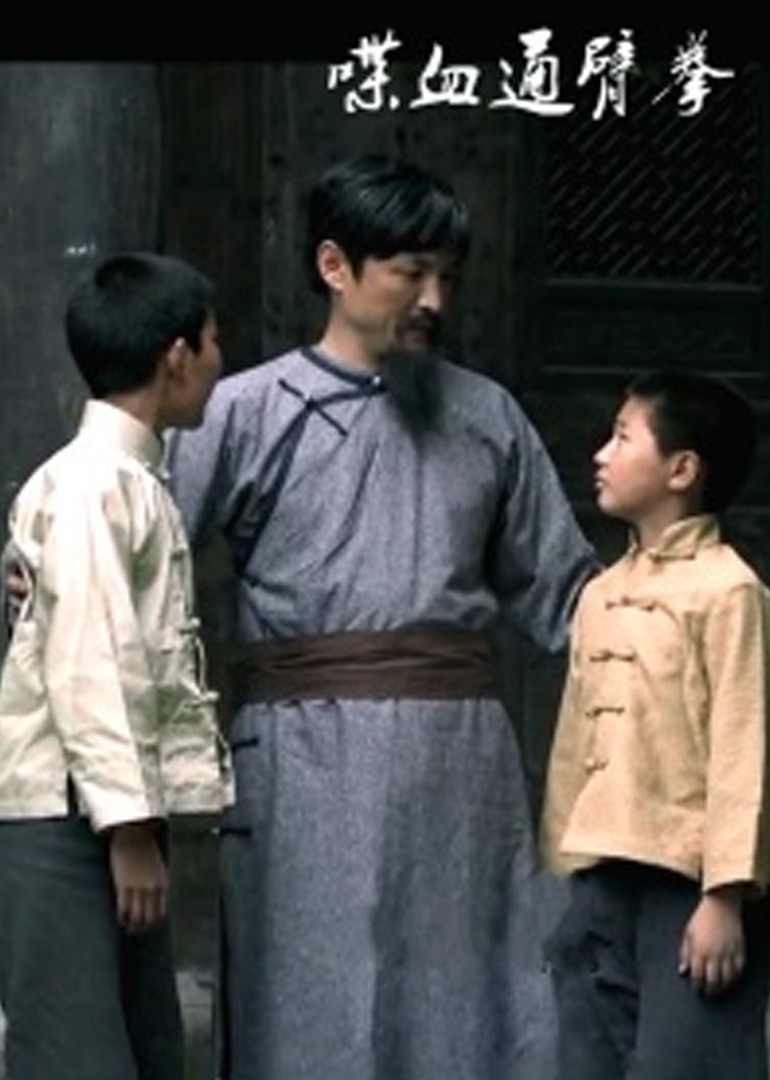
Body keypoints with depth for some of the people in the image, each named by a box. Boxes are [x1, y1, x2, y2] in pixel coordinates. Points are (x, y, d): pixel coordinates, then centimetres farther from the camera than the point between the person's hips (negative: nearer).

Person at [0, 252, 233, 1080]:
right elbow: (85, 668, -19)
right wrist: (130, 828, -20)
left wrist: (171, 799, 12)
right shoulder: (88, 487, -14)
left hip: (115, 810, 10)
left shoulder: (140, 484, 17)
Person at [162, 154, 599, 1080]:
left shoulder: (487, 417, 12)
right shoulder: (248, 412, 1)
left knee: (462, 999, 5)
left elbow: (554, 586, 15)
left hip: (459, 753, 3)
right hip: (311, 754, -3)